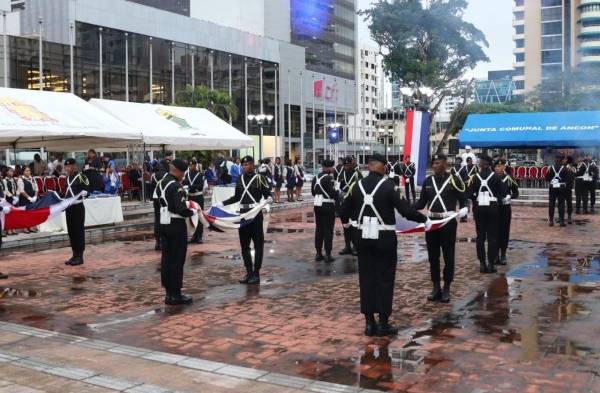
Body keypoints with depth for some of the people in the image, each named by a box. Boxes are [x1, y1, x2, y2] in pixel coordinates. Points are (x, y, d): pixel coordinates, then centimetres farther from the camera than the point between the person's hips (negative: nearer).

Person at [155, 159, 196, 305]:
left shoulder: (160, 183, 9)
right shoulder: (176, 186, -19)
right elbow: (181, 210, -25)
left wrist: (185, 202, 11)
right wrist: (193, 211, -7)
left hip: (164, 224, 9)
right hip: (176, 225, -9)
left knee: (166, 258, 11)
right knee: (177, 260, -1)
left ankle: (168, 292, 18)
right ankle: (175, 295, 3)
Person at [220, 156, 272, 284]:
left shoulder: (259, 178, -6)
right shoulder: (239, 179, 10)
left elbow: (268, 194, -8)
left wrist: (269, 199, -30)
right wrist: (222, 203, 16)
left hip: (255, 214, -6)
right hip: (243, 213, 6)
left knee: (258, 244, 1)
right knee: (244, 244, 9)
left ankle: (256, 273, 8)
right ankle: (249, 272, 18)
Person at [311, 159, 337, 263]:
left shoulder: (315, 178, 9)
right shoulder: (329, 178, -15)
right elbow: (332, 193, -20)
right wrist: (339, 193, -1)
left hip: (317, 205, 7)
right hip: (328, 206, -7)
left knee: (318, 229, 12)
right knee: (328, 231, -1)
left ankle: (318, 253, 15)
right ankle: (328, 255, 2)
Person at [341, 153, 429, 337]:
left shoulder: (357, 186, -1)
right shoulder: (389, 186, -12)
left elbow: (344, 212, 6)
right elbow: (406, 210, -16)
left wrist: (353, 219, 29)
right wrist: (424, 220, 0)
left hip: (363, 237, 4)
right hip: (384, 238, -4)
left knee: (366, 278, 9)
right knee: (385, 279, 5)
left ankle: (369, 323, 13)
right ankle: (383, 323, 8)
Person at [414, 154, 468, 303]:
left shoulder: (454, 180, -4)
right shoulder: (428, 181, 8)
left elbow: (463, 200, -2)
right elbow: (422, 202, 10)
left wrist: (464, 210, -24)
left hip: (448, 223, -4)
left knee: (448, 257, 4)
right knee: (433, 256, 9)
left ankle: (446, 288, 15)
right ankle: (436, 287, 19)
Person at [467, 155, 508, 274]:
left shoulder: (475, 177, -1)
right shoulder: (495, 176, -3)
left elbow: (469, 194, -6)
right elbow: (503, 192, -8)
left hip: (479, 208, 1)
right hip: (492, 207, -1)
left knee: (480, 236, 7)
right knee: (492, 236, 4)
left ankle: (482, 264, 7)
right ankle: (491, 264, 3)